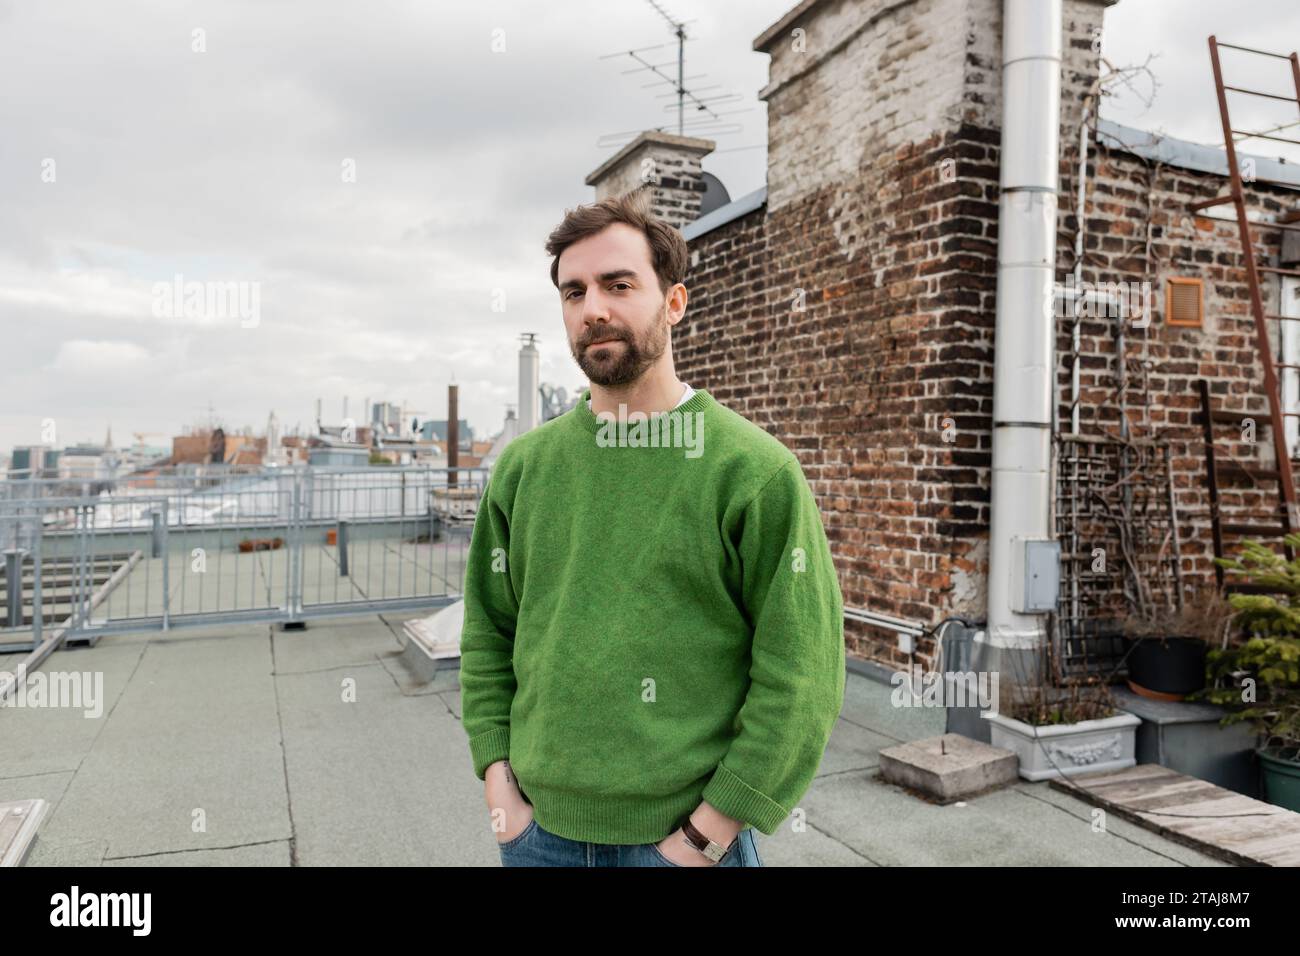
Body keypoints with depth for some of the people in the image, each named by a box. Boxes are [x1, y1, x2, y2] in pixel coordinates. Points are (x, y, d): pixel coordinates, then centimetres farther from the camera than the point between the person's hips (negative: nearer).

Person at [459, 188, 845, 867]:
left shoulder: (756, 470, -12)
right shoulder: (523, 466, 1)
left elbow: (800, 680, -13)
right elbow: (487, 636, 6)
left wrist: (703, 836, -12)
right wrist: (501, 791, 0)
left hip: (684, 836, -3)